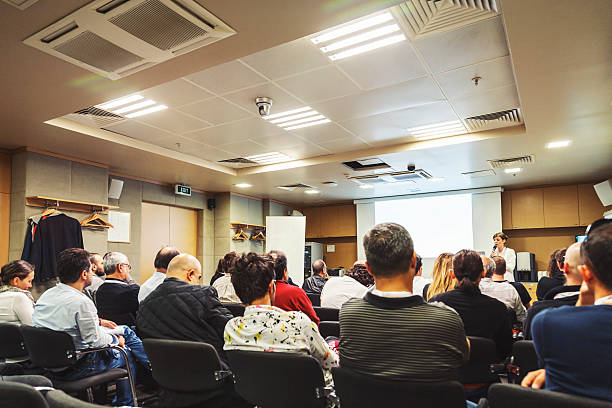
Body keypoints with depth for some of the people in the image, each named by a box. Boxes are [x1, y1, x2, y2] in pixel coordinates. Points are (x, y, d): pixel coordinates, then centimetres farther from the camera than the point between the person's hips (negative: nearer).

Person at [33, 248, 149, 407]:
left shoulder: (47, 294, 0)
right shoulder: (81, 302, -28)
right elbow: (95, 341, -22)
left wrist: (98, 321, 16)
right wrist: (116, 340, -3)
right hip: (74, 369, -8)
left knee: (125, 331, 17)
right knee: (127, 353, 13)